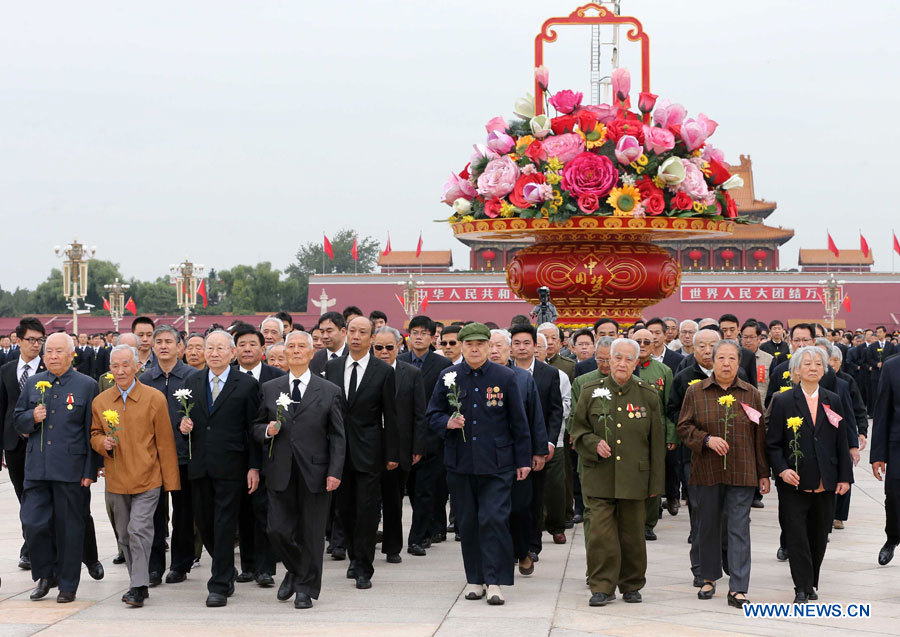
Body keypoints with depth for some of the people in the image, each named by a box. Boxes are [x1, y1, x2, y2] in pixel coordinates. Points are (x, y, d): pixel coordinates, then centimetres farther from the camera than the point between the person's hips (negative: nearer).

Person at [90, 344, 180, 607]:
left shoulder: (155, 399, -4)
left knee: (139, 530, -13)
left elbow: (165, 442, -1)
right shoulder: (100, 402, 6)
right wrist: (103, 443, -8)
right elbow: (95, 435, 17)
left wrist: (171, 480, -3)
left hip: (147, 478, -4)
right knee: (124, 535, 11)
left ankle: (139, 586, -8)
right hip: (116, 481, 4)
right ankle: (137, 582, 23)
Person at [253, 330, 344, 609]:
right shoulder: (269, 389, 9)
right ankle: (294, 571, 26)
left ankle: (306, 587, 19)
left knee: (311, 532, 3)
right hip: (280, 473, 2)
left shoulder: (329, 392, 3)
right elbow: (256, 426, 15)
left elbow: (337, 437, 2)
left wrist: (335, 472, -7)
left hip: (314, 472, -1)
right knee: (278, 529, -2)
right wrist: (267, 431, -9)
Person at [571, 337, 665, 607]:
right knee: (601, 533, -7)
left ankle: (631, 586, 20)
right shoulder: (591, 392, 5)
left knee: (632, 532, 6)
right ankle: (602, 587, 1)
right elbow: (578, 430, 11)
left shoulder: (647, 396, 5)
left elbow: (656, 441, 7)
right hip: (599, 476, 0)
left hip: (634, 478, 1)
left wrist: (655, 482, 4)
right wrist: (594, 444, -11)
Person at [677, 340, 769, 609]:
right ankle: (709, 578, 27)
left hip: (742, 473, 0)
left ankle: (737, 589, -4)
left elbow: (760, 435, 8)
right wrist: (707, 439, -14)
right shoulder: (695, 392, 4)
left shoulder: (751, 394, 7)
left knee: (739, 528, -4)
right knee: (708, 526, 10)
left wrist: (763, 473, 6)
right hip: (707, 472, 1)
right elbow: (684, 427, 4)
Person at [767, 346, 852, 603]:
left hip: (825, 483, 3)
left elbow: (841, 443, 11)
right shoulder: (783, 401, 1)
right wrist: (782, 469, -14)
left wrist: (845, 476, 5)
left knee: (819, 536, 9)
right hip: (795, 483, -3)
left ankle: (810, 584, 23)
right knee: (797, 536, -5)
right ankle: (802, 589, 0)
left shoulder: (833, 401, 9)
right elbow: (773, 443, 0)